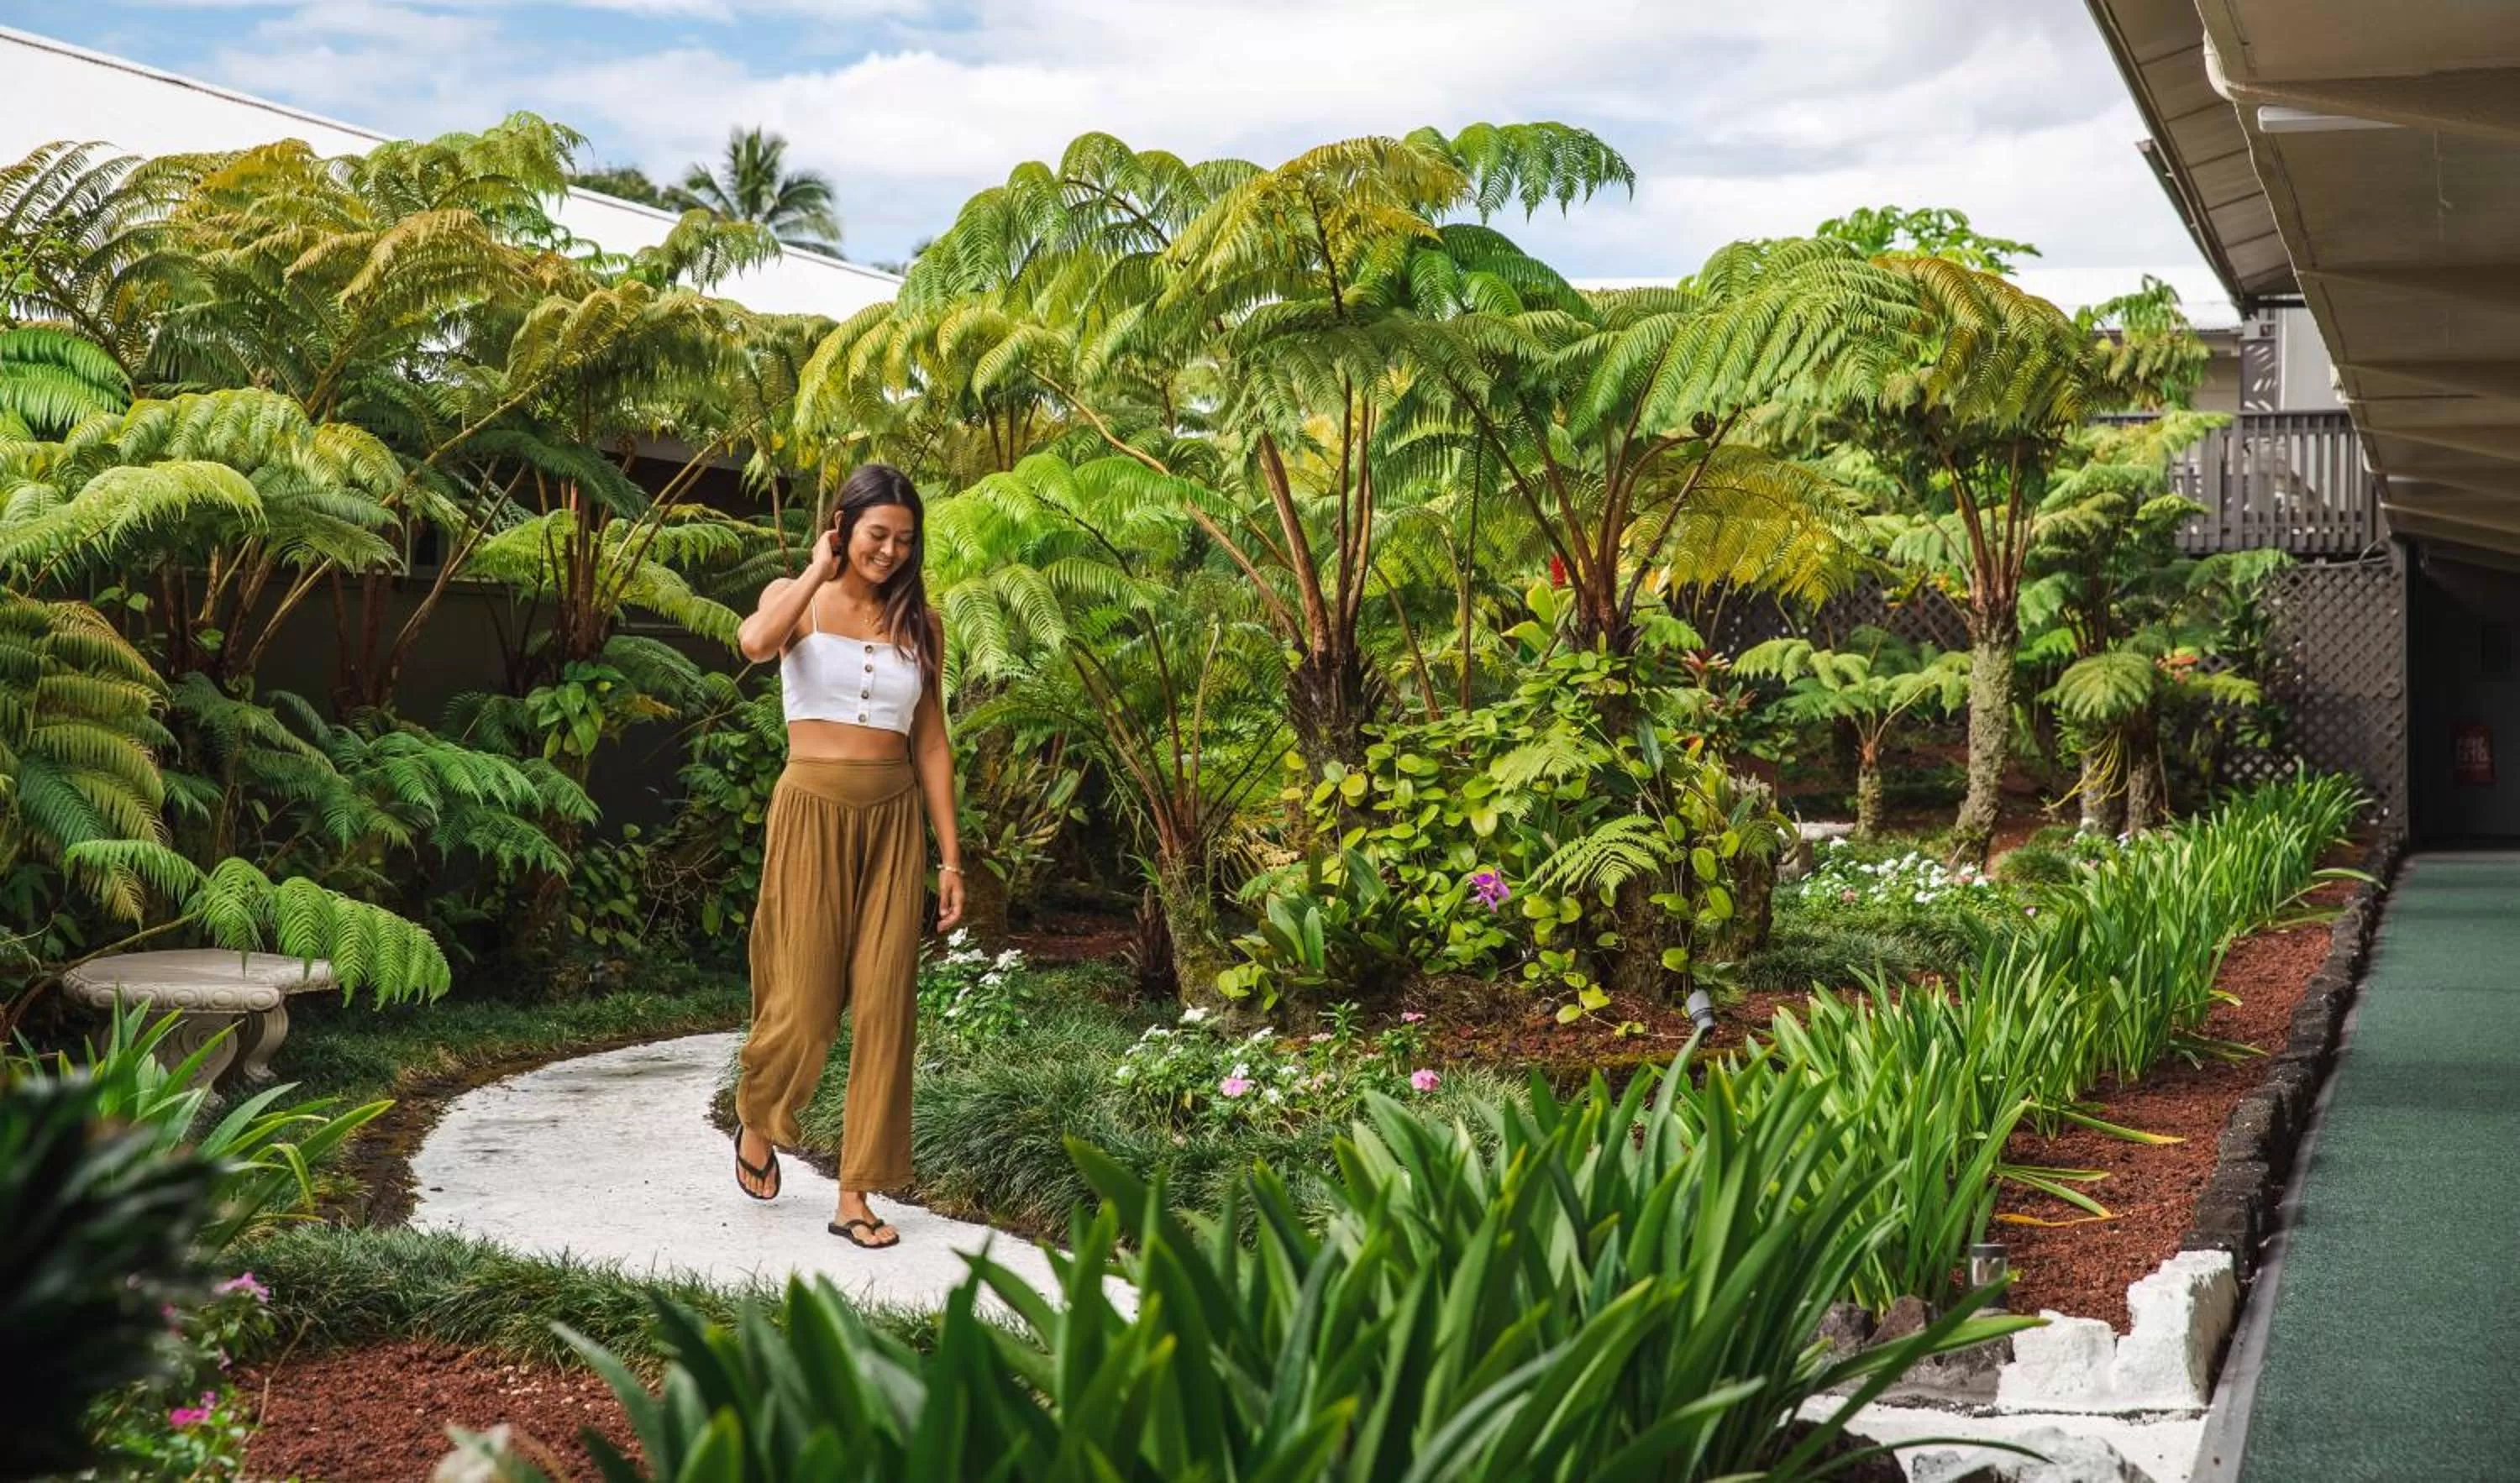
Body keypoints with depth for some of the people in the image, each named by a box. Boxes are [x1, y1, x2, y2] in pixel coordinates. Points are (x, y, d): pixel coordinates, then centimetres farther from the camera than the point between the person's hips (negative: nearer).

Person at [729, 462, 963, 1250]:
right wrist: (819, 570, -11)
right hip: (813, 810, -3)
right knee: (804, 1000, -2)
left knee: (884, 1003, -1)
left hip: (893, 819, 3)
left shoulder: (919, 621, 9)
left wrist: (950, 858, 6)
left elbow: (931, 743, 10)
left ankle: (856, 1195, 7)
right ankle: (756, 1121, 30)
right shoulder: (798, 599, 1)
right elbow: (753, 642, -24)